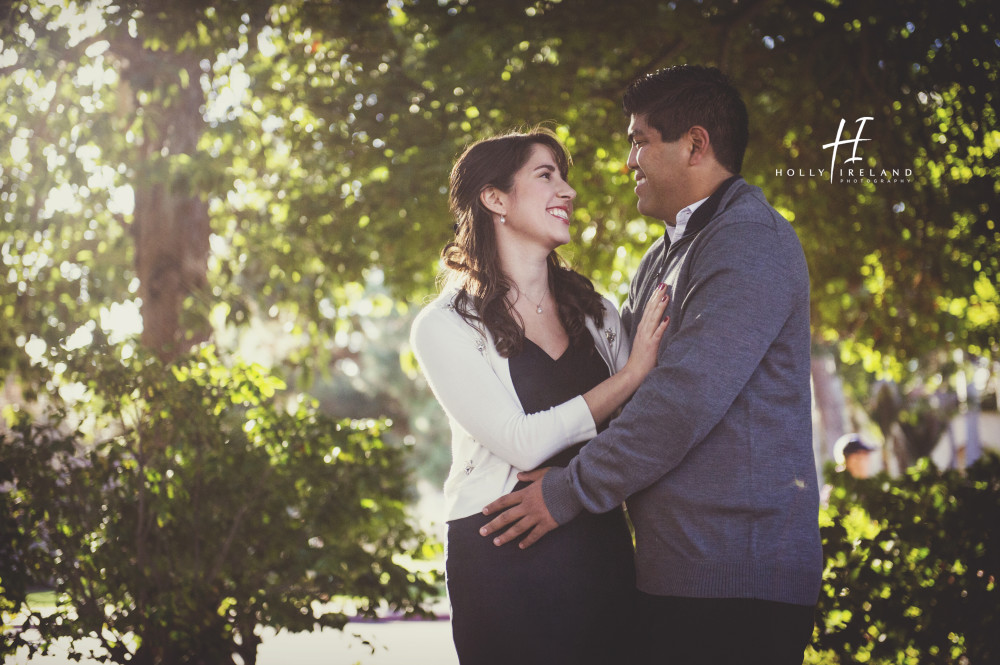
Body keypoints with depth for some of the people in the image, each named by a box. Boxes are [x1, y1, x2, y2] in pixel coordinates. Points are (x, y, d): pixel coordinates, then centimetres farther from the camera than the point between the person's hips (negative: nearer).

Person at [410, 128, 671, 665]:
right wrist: (633, 373, -12)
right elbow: (522, 442, -15)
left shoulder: (594, 313, 12)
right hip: (503, 560, -4)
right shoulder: (445, 326, -3)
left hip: (603, 555, 5)